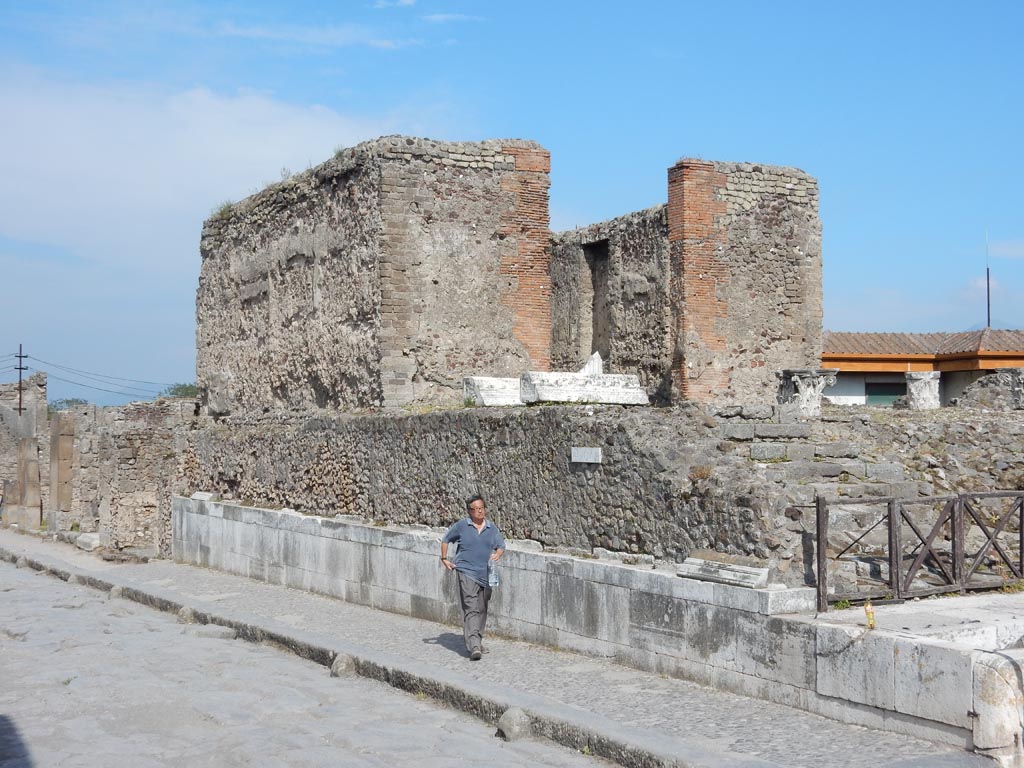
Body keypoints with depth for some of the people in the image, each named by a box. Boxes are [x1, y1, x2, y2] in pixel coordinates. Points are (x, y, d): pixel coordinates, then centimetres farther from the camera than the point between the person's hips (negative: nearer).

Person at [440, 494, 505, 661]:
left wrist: (497, 554, -4)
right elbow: (446, 540, 13)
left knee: (482, 610, 13)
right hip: (467, 573, -4)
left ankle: (477, 642, 28)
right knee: (471, 609, -15)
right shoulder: (461, 526, 0)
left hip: (486, 575, 5)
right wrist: (444, 559, 7)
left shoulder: (492, 528, 8)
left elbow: (501, 546, 17)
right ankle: (474, 646, -22)